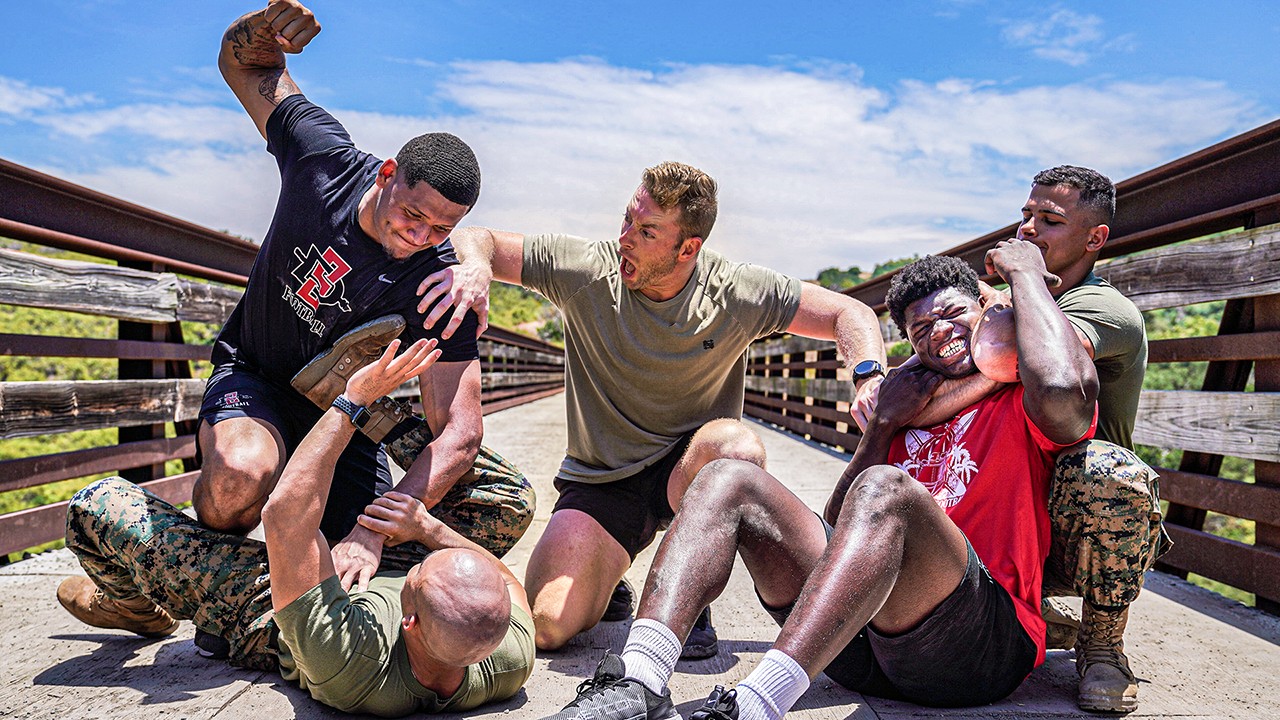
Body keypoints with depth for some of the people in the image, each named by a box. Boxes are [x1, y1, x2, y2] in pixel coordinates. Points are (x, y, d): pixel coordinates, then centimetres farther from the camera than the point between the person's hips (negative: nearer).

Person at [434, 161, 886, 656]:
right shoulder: (586, 271, -13)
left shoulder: (735, 291, -13)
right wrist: (476, 271, -31)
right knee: (547, 625, -19)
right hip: (601, 480, 0)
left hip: (690, 468, 0)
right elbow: (474, 239, -7)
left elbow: (850, 314, -6)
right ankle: (606, 580, 18)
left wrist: (868, 378, -27)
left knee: (738, 448, -36)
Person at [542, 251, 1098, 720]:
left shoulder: (1022, 407, 11)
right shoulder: (912, 410, 28)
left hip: (987, 647, -5)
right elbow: (833, 528, 18)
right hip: (859, 650, 6)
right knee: (728, 479, -6)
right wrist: (883, 425, 9)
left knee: (884, 490, -33)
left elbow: (1065, 387, -18)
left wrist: (1024, 271, -1)